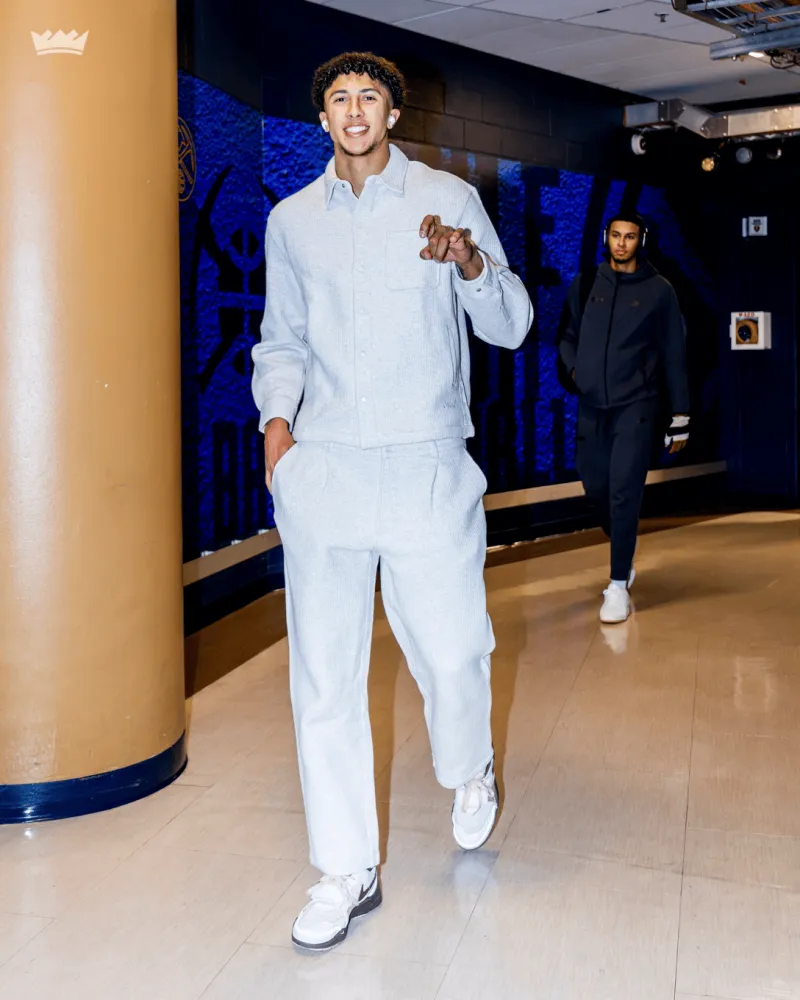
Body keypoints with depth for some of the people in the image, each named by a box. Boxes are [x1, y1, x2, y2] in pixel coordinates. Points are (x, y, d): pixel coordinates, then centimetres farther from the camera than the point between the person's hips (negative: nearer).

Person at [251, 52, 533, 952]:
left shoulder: (447, 199, 6)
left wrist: (471, 263, -18)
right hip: (321, 471, 2)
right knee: (322, 675, 2)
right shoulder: (291, 219, 14)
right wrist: (276, 417, 2)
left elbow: (511, 327, 2)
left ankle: (468, 769, 38)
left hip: (427, 469, -2)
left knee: (449, 652, 1)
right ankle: (347, 872, 18)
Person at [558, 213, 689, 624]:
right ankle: (624, 557, 35)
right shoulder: (586, 285, 8)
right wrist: (574, 367, -3)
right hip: (591, 407, 3)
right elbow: (567, 335, 18)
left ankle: (619, 584, -3)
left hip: (635, 406, -3)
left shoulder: (658, 290, 1)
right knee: (595, 487, 9)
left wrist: (680, 417, 1)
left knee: (624, 493, -10)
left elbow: (674, 355, 3)